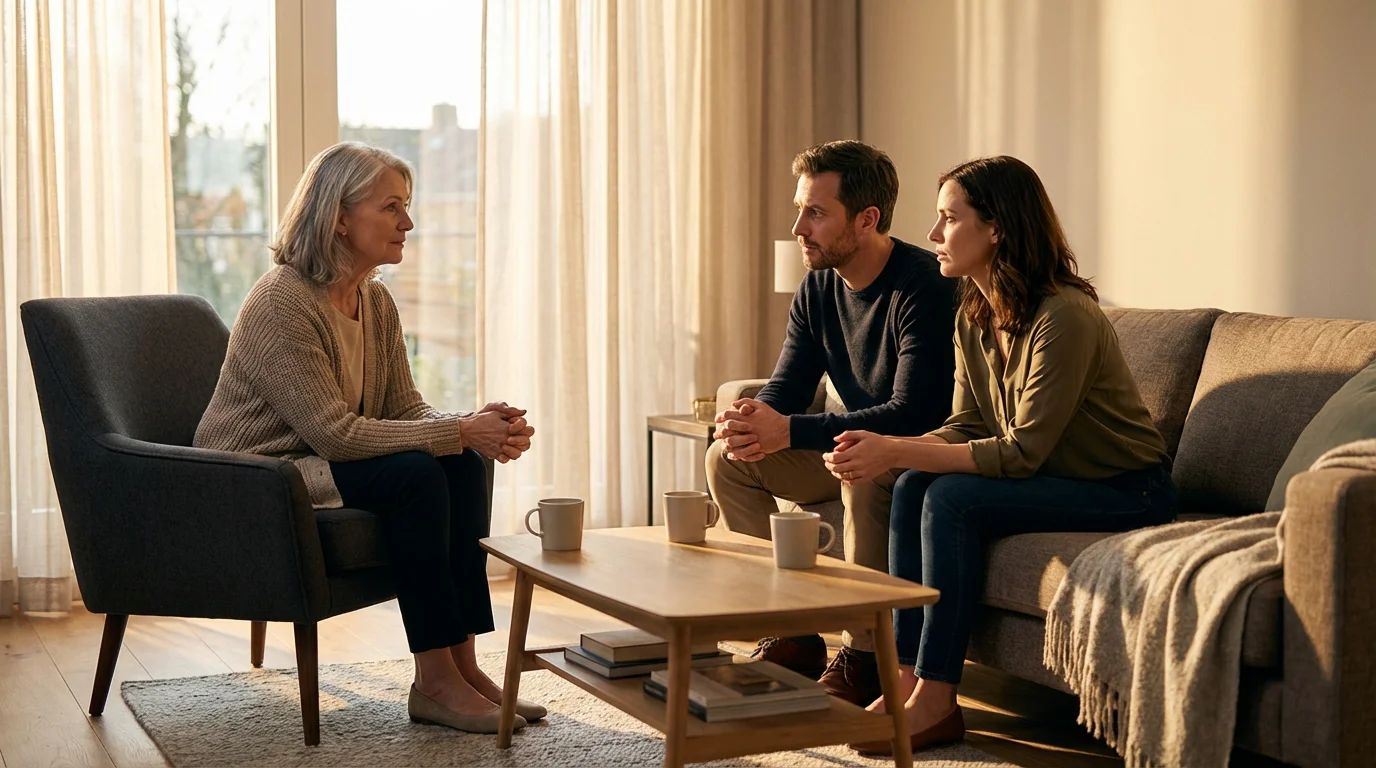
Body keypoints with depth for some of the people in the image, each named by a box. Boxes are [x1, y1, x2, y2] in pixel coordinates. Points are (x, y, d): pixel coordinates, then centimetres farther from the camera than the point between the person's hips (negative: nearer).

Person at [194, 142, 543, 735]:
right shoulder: (281, 302, -22)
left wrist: (476, 426, -17)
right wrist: (461, 432, -26)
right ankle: (434, 683, -22)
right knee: (415, 473, -27)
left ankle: (462, 662, -13)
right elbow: (334, 432, -27)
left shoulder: (375, 301, 5)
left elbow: (406, 410, 5)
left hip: (317, 464, 8)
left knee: (463, 464, -13)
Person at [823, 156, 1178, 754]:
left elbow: (1021, 453, -26)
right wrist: (886, 451, -17)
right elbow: (965, 429, 2)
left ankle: (936, 701, -18)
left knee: (952, 497, -25)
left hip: (1126, 493, -8)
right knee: (912, 487, -12)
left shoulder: (1064, 316, -24)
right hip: (1054, 480, 8)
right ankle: (909, 681, -12)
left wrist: (896, 451, -26)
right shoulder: (973, 316, 3)